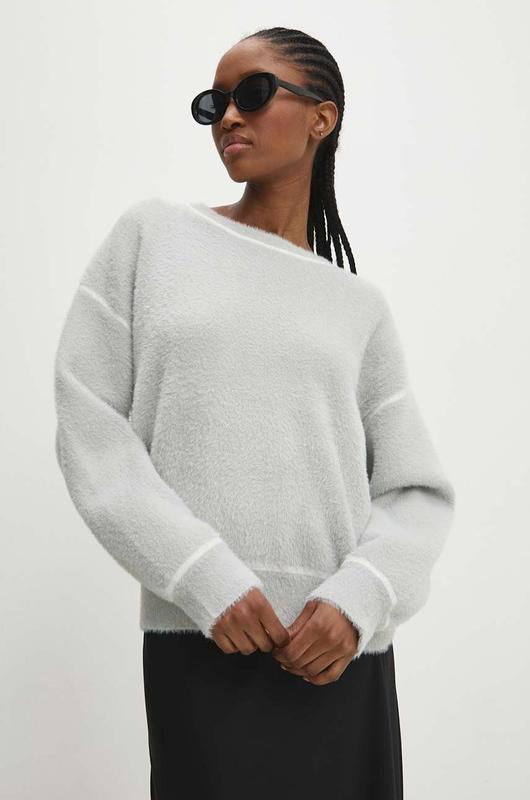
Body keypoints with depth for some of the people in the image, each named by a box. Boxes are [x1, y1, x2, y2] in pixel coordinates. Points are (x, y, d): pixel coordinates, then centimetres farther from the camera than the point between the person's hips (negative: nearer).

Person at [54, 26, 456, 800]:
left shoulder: (362, 307, 10)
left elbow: (419, 491, 6)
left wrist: (358, 597, -13)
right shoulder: (152, 234, 6)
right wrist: (207, 581, -11)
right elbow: (88, 426, -2)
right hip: (199, 642, -2)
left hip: (343, 653, 2)